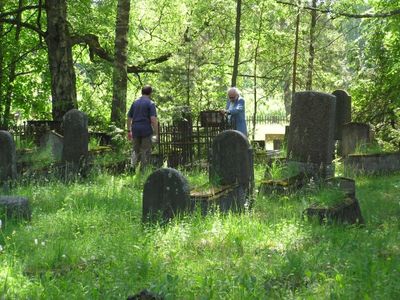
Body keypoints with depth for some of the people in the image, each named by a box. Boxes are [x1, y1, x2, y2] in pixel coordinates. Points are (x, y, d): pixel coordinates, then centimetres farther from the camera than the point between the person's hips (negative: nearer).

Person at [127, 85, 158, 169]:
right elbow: (153, 119, -14)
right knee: (145, 152, 4)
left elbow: (129, 118, 13)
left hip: (135, 130, 4)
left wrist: (129, 131, 21)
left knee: (136, 151, 13)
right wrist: (156, 133, -11)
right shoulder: (150, 103, -5)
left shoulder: (135, 102, 11)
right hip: (146, 131, -4)